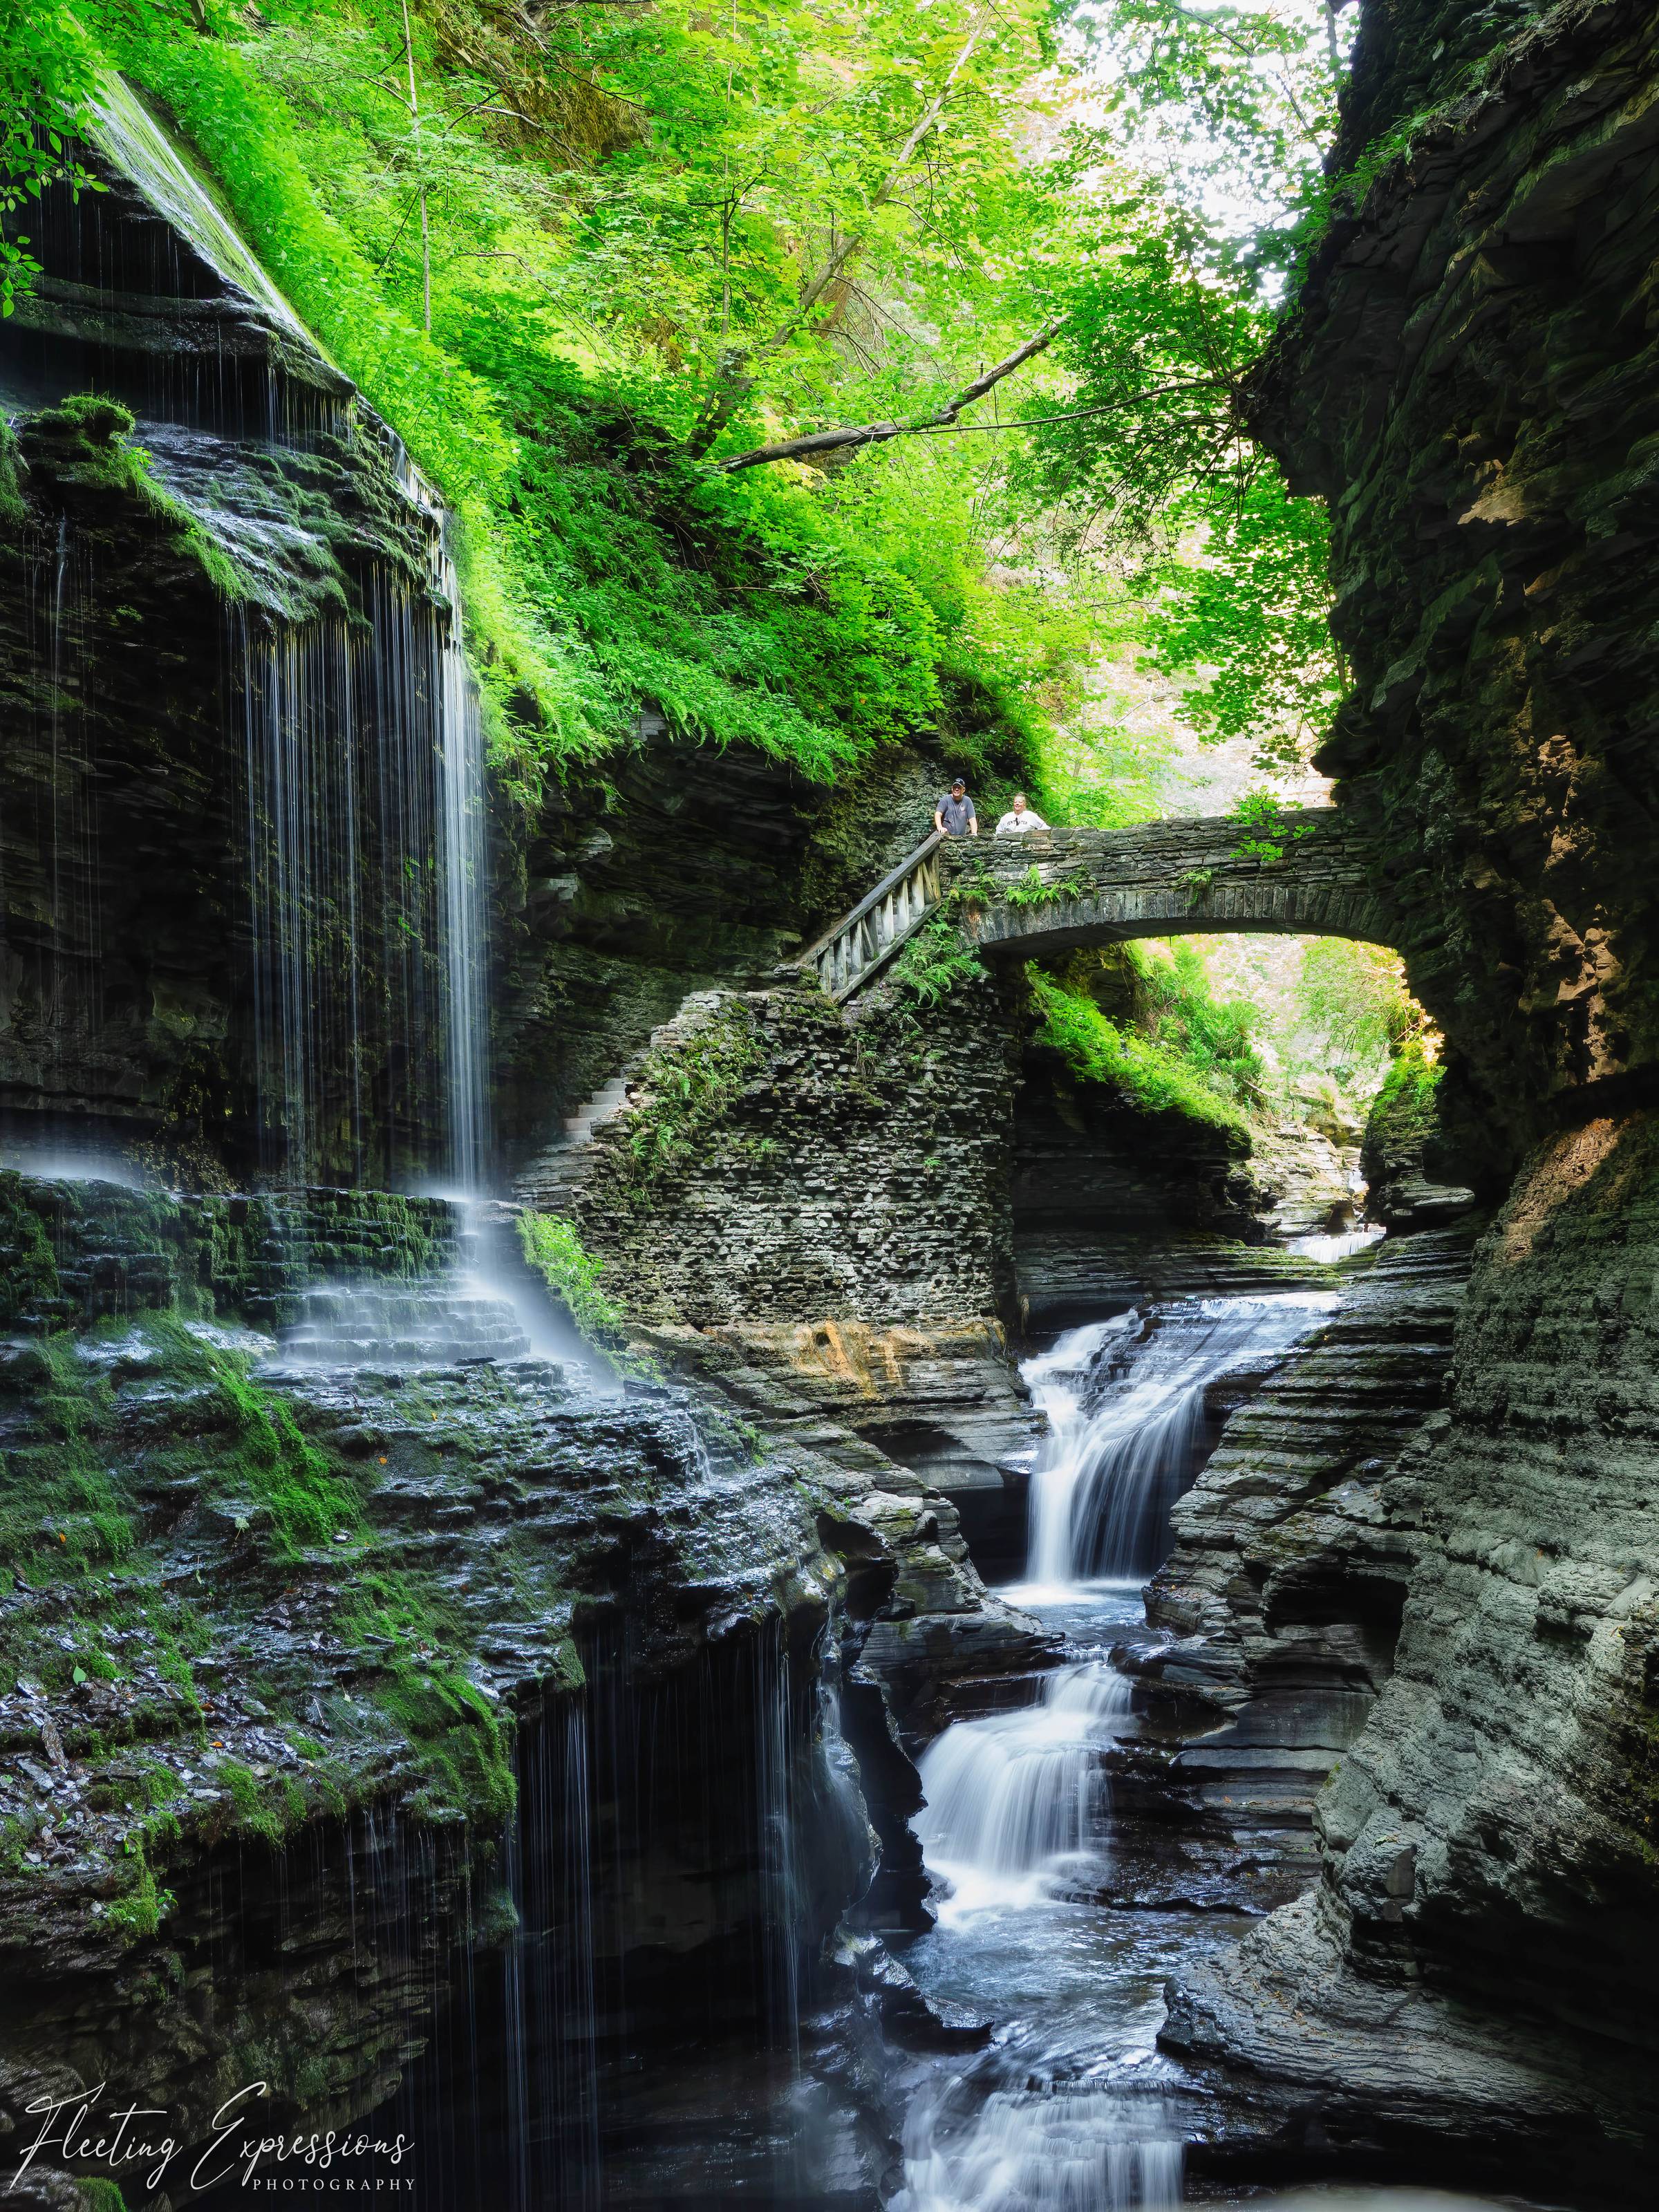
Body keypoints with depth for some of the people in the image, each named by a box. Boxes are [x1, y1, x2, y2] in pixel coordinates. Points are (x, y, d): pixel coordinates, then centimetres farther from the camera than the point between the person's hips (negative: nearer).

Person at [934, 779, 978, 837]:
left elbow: (972, 819, 2)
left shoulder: (967, 801, 6)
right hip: (946, 836, -2)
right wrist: (940, 828, -32)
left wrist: (974, 834, -15)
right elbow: (938, 814, -13)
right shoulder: (946, 800, 0)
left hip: (962, 836, 2)